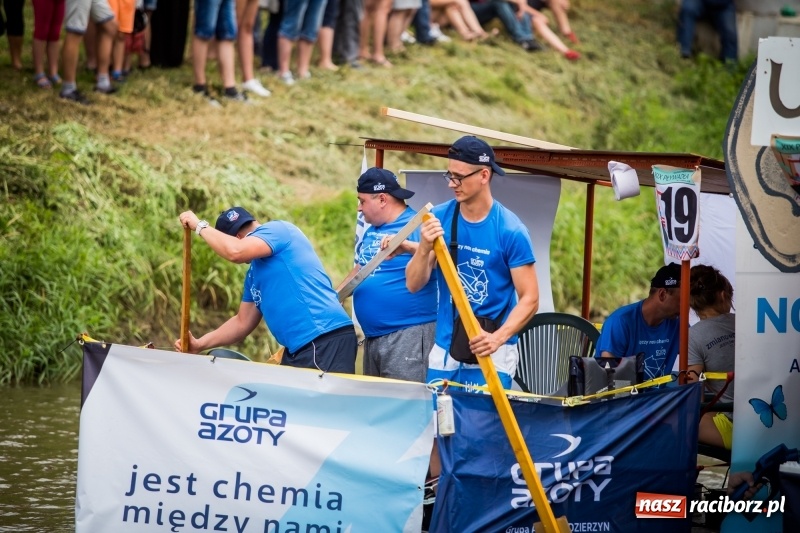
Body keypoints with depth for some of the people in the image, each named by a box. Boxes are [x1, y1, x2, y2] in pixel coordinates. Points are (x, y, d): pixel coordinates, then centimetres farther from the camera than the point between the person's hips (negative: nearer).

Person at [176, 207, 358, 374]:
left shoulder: (277, 230, -1)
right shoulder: (255, 272, 25)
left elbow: (235, 251, -18)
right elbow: (243, 323, 28)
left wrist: (200, 226, -2)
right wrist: (200, 344, 20)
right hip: (299, 349, 11)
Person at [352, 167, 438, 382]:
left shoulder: (416, 226, -9)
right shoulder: (371, 232, 18)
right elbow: (360, 271, 30)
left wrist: (407, 245, -36)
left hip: (408, 334, -9)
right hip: (372, 337, 9)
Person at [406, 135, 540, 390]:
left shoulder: (510, 230, -10)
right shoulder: (439, 218, 2)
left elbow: (529, 299, -9)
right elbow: (414, 284, 1)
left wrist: (498, 337, -24)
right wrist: (425, 247, -18)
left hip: (490, 354, -4)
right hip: (444, 350, 4)